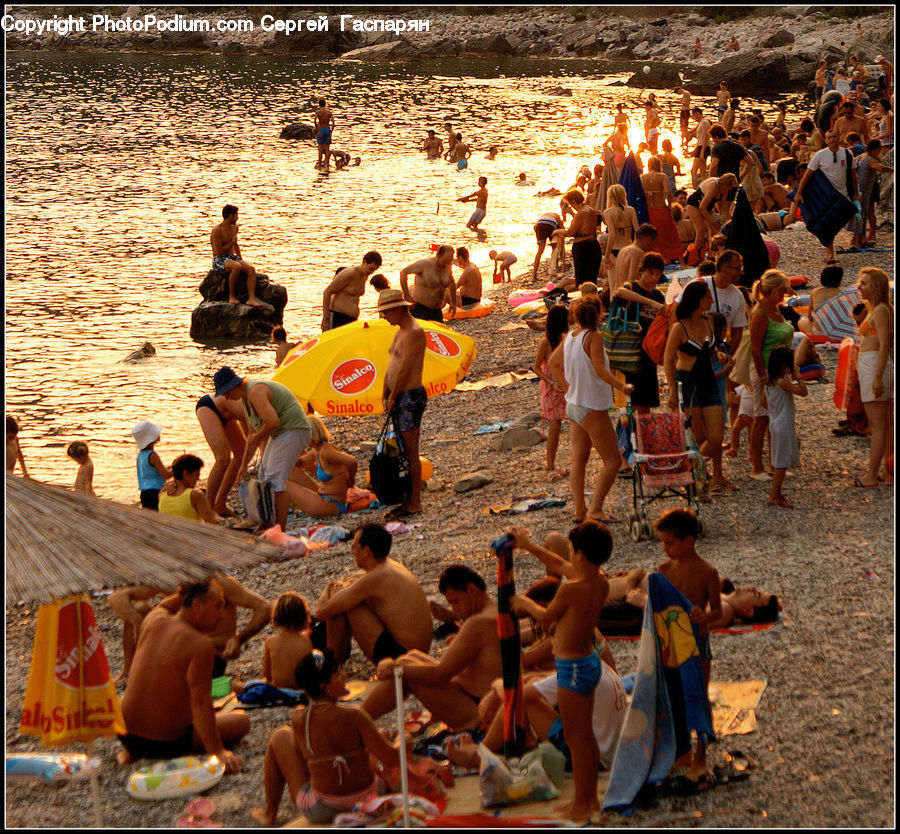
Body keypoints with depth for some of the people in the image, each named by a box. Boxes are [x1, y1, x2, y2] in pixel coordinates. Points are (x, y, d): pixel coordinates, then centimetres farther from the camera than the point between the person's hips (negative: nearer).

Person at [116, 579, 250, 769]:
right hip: (167, 744, -6)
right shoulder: (202, 645, -21)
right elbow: (200, 702, -26)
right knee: (242, 720, 11)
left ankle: (130, 752, 18)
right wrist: (217, 752, -25)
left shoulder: (154, 620, -2)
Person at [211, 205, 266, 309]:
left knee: (252, 268, -22)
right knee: (236, 266, -39)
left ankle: (251, 299, -33)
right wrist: (232, 242, -7)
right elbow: (219, 251, -18)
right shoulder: (217, 230, -12)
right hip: (219, 260, -7)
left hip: (233, 257, 7)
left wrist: (242, 259, 18)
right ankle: (232, 296, -25)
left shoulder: (234, 227, 13)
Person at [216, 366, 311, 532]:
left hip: (293, 430, -11)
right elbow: (253, 433, 22)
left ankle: (281, 529, -13)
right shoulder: (245, 397, 13)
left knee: (275, 479, -15)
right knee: (264, 476, 16)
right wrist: (244, 464, 23)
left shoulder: (255, 392, -21)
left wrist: (257, 437, -15)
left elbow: (273, 422, -32)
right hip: (279, 433, 11)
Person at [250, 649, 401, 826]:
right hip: (369, 799, 0)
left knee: (280, 737, 17)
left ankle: (270, 814, 31)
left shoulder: (298, 718, -14)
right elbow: (391, 760, -22)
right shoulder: (353, 716, -22)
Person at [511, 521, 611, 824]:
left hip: (573, 668, -9)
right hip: (589, 661, 9)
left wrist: (525, 603, 11)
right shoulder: (602, 583, -2)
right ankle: (591, 797, 29)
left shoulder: (571, 589, -26)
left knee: (575, 738, 2)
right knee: (586, 735, 18)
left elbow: (545, 619, -8)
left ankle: (581, 805, 11)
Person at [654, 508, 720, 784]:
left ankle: (700, 758, 17)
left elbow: (717, 610, -10)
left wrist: (704, 617, -30)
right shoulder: (665, 569, -1)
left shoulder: (707, 572, -14)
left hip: (697, 641, -4)